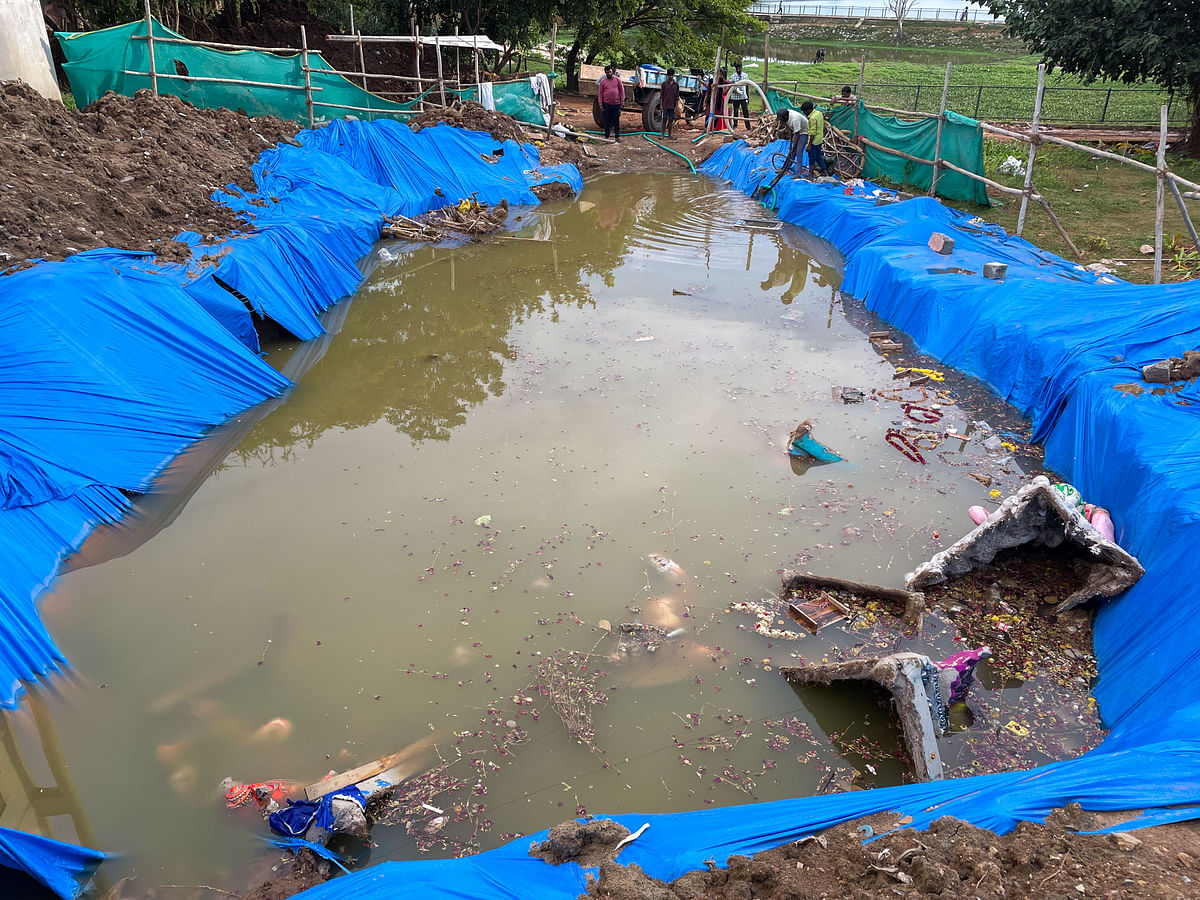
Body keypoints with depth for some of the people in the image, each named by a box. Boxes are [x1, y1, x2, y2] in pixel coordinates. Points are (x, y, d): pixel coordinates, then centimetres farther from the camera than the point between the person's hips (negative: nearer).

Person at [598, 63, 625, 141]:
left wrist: (622, 100, 0)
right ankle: (606, 136, 13)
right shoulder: (603, 81, 3)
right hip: (607, 104, 0)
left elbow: (622, 90, 6)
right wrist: (600, 104, -2)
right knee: (607, 121, 5)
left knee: (616, 121, 4)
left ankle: (617, 136, 10)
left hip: (616, 103, 0)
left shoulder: (617, 79, 4)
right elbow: (600, 93, 4)